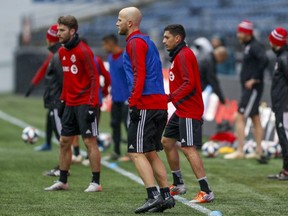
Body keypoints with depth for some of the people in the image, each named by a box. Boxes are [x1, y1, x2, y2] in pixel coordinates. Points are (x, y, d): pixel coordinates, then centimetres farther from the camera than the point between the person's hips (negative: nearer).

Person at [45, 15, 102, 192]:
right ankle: (62, 182, 18)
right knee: (64, 141, 10)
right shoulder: (62, 51, 11)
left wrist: (92, 105, -20)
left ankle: (96, 183, 0)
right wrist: (62, 100, 16)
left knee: (90, 142, -5)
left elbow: (94, 78, -15)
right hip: (70, 104, 8)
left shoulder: (83, 51, -14)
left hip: (85, 103, -8)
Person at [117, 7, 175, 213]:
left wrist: (134, 102, -20)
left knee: (137, 153, -9)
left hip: (146, 104, -9)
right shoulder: (147, 41, 22)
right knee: (150, 153, 14)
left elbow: (139, 74, -17)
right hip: (159, 104, 9)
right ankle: (166, 195, 11)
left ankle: (154, 196, -16)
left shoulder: (135, 42, -7)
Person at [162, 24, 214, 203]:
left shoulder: (184, 55, -14)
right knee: (167, 141, 17)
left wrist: (170, 97, -25)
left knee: (188, 148, -14)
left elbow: (189, 84, -23)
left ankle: (206, 192, -16)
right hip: (182, 110, 11)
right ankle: (178, 185, 27)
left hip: (189, 111, -11)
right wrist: (172, 97, 13)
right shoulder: (179, 55, 17)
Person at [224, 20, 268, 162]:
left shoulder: (255, 47, -15)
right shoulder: (248, 47, 15)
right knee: (255, 119, 12)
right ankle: (259, 152, 17)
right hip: (249, 89, 10)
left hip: (252, 88, -10)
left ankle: (239, 151, -9)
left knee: (240, 118, -10)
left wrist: (255, 79, -24)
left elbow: (264, 60, -30)